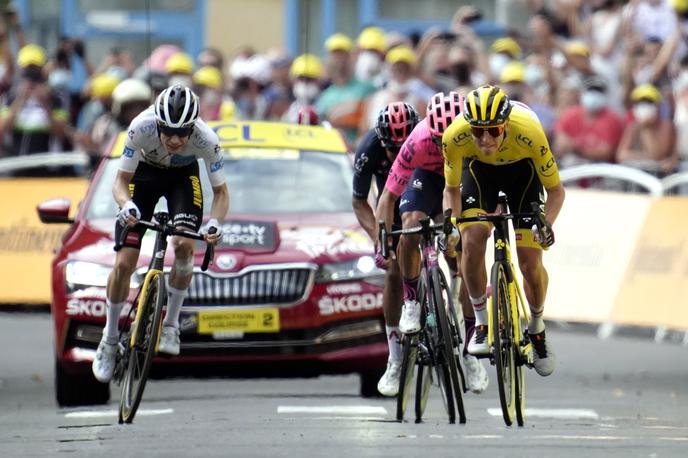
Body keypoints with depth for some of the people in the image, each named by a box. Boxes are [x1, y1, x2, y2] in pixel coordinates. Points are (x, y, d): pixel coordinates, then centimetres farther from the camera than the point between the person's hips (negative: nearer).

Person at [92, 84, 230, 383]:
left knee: (184, 245, -26)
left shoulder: (206, 139, -34)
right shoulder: (141, 127, -36)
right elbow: (121, 180, -24)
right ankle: (109, 340, 10)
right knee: (124, 263, -9)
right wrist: (127, 205, -46)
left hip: (183, 176, 0)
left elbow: (221, 192, -20)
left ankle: (171, 324, -5)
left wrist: (214, 223, -41)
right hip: (145, 173, 0)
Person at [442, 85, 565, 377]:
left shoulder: (529, 134, -39)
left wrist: (547, 223, -41)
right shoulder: (455, 137, -35)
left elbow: (555, 190, -24)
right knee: (472, 241, -23)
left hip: (522, 168, -1)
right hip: (479, 168, 1)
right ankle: (481, 323, -3)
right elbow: (452, 189, -15)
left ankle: (537, 327, 18)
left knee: (530, 262, -9)